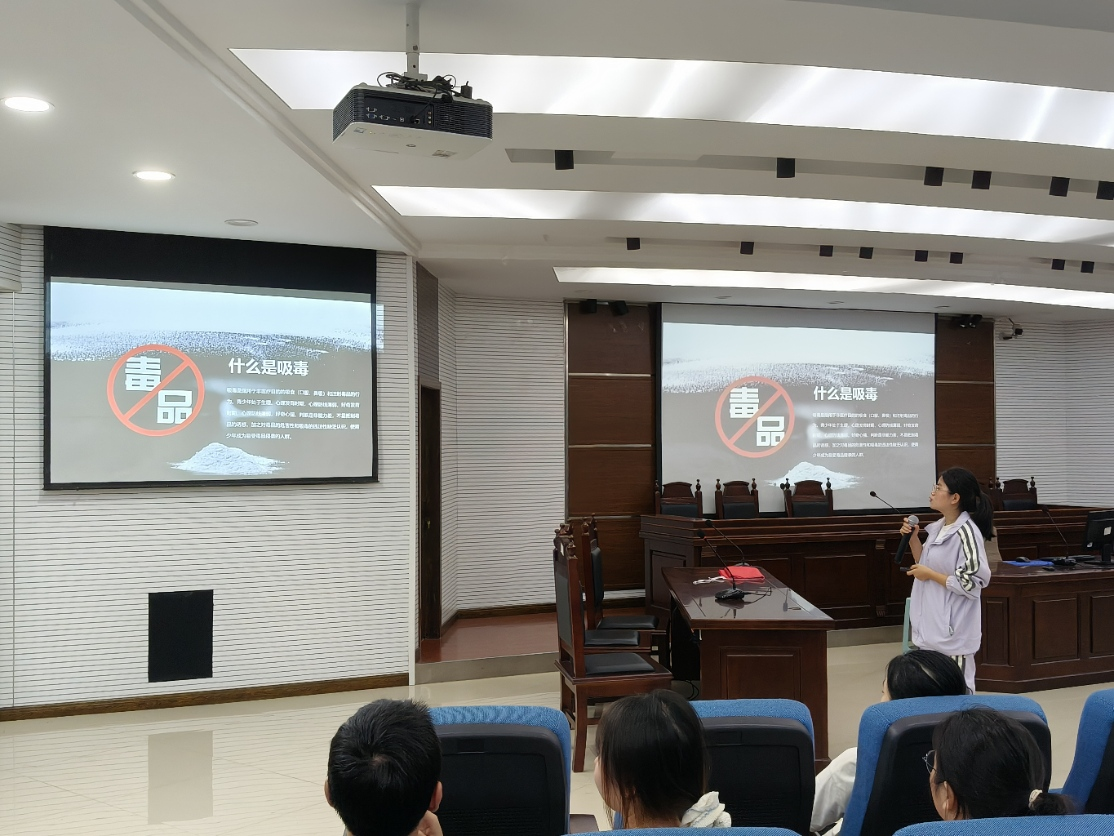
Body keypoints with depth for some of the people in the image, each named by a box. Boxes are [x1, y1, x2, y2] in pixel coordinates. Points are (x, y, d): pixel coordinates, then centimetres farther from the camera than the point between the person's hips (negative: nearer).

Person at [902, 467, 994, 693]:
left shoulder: (967, 533, -19)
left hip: (953, 630, -9)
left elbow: (972, 583, -22)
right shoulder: (938, 527, 8)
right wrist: (913, 539, 4)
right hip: (931, 626, 9)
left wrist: (931, 575, -16)